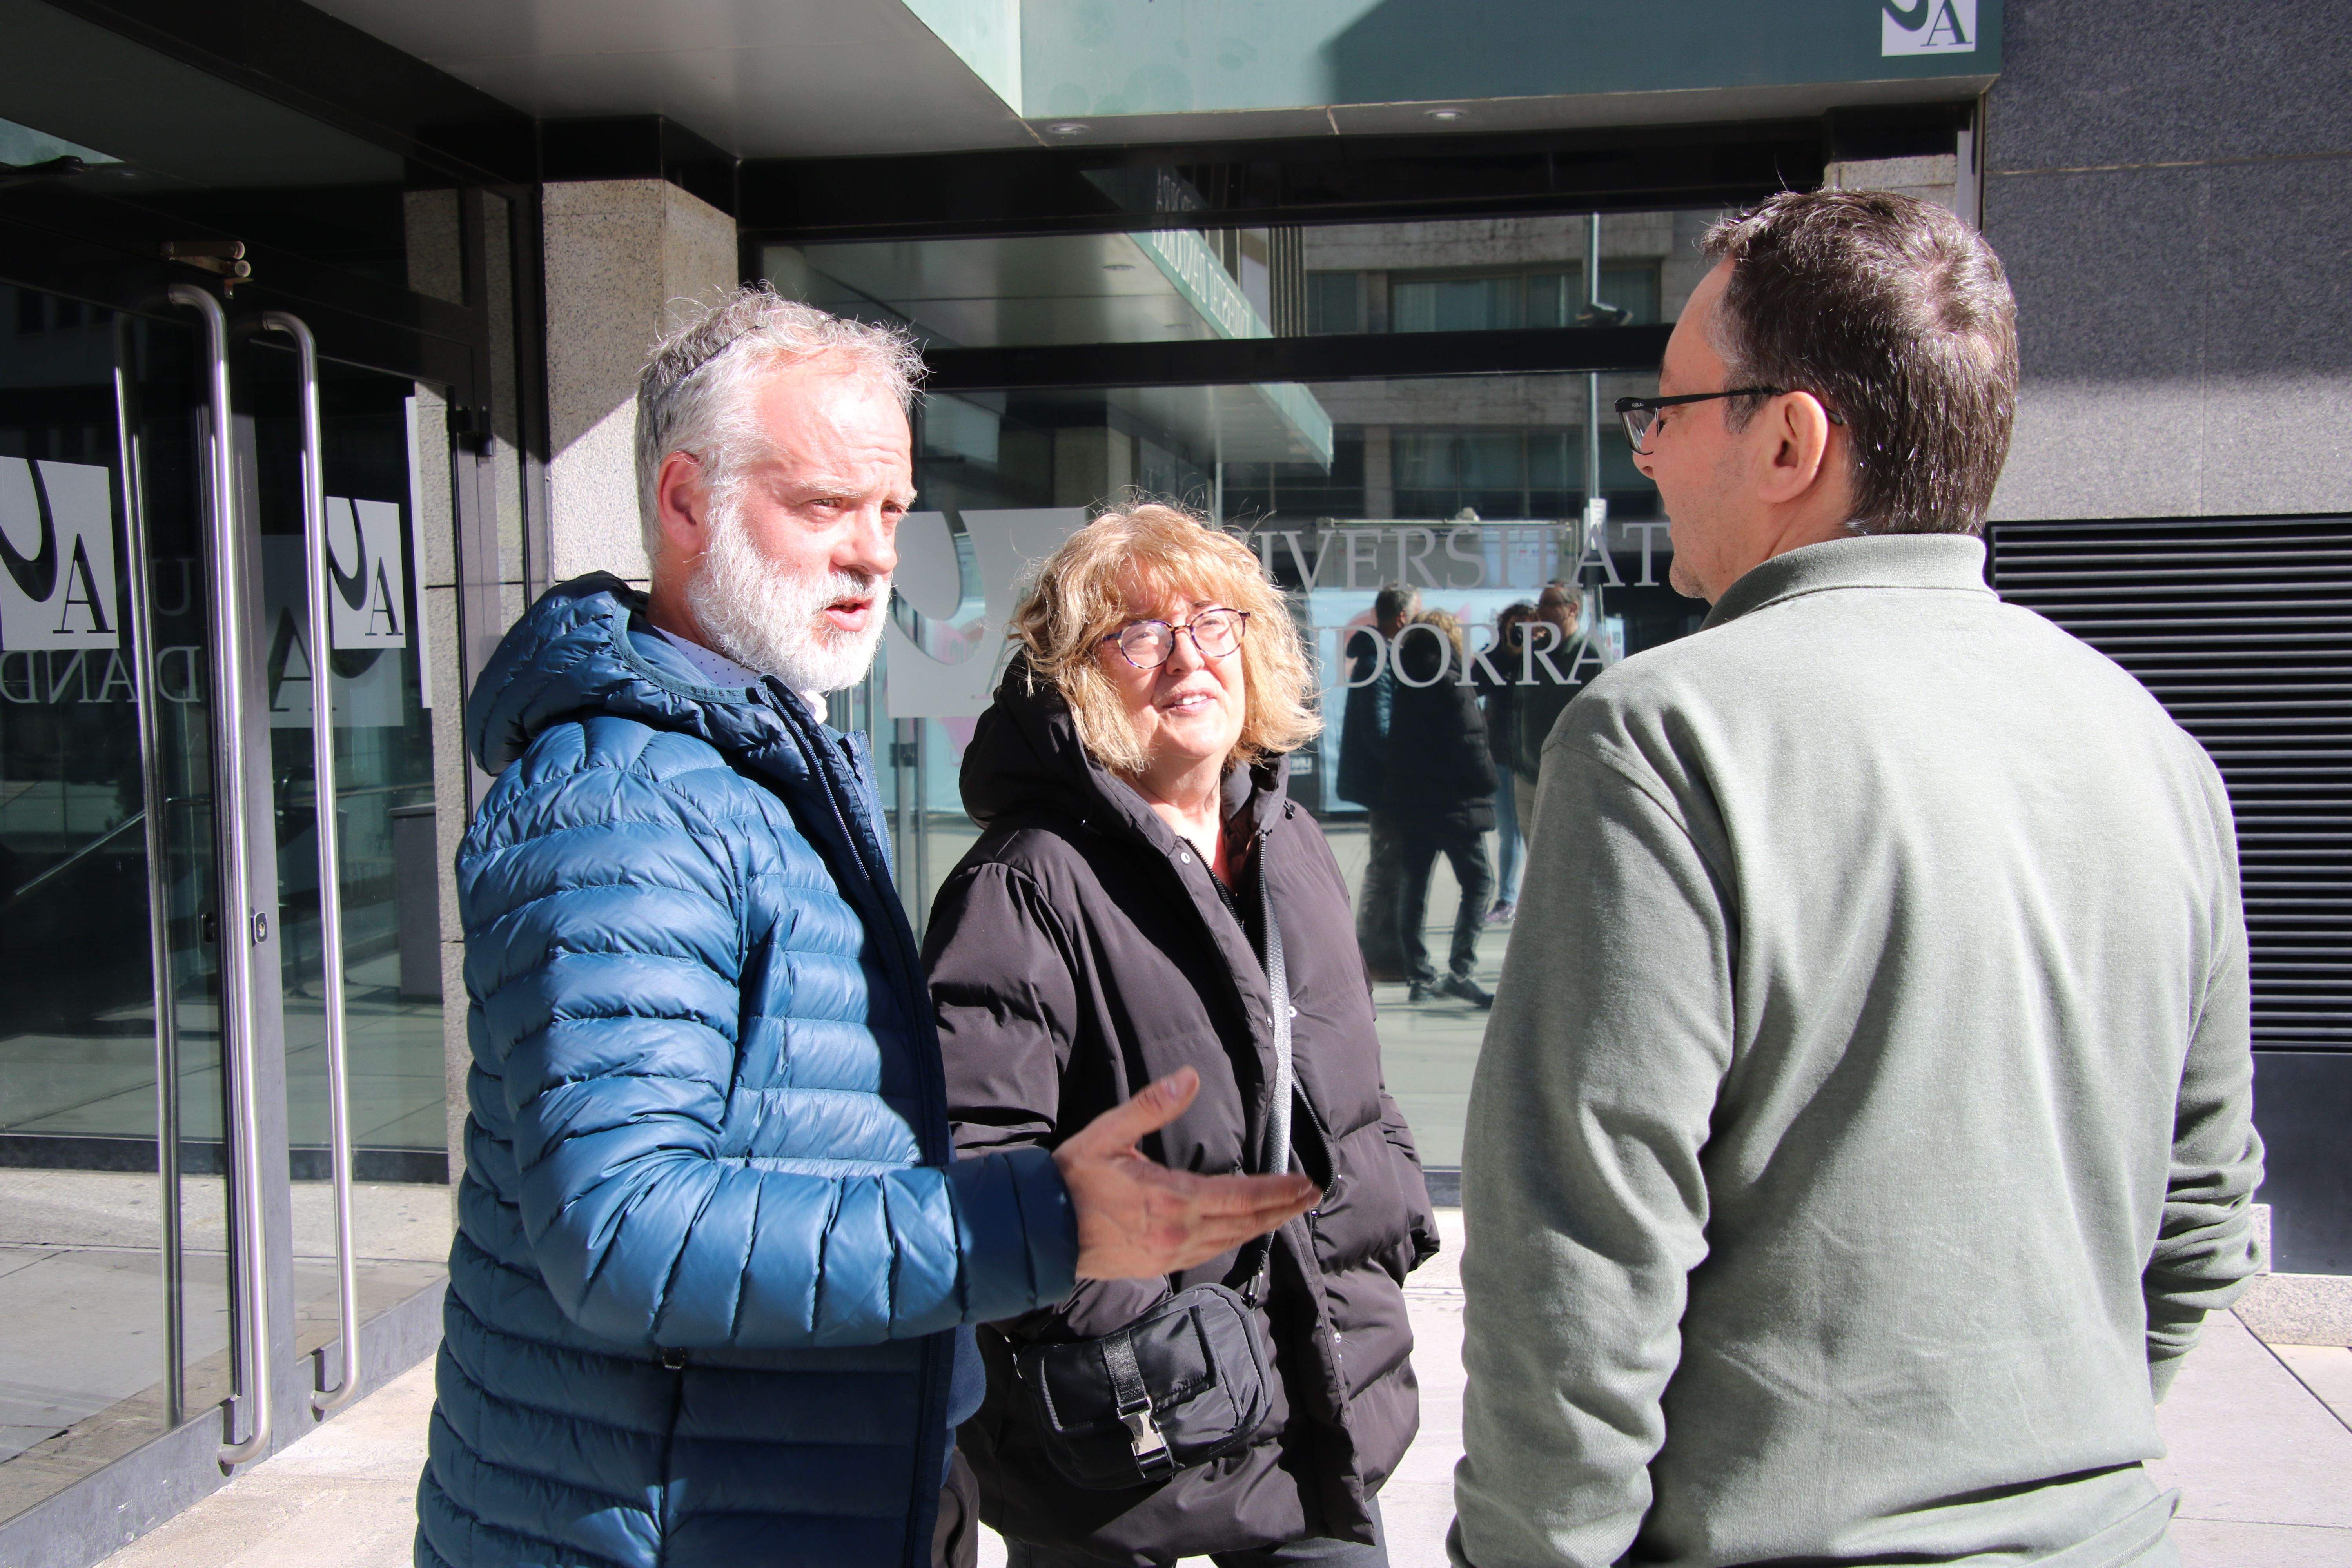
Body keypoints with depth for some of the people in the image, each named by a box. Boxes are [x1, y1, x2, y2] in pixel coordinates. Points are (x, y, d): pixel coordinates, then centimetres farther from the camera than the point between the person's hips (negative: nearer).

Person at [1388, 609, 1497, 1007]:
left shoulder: (1404, 680, 8)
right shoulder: (1451, 682, -12)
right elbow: (1469, 743, -14)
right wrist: (1487, 784, -1)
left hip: (1409, 800, 7)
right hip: (1452, 803, -7)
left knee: (1414, 884, 11)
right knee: (1479, 881, -2)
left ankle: (1419, 974, 12)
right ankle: (1461, 970, -12)